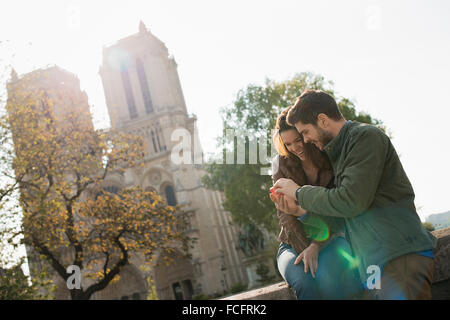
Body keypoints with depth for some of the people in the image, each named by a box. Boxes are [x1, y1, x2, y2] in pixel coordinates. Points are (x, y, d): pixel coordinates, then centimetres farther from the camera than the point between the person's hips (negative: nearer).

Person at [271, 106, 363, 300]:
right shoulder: (281, 164, 1)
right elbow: (285, 215, -4)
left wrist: (316, 247, -21)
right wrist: (305, 250, -14)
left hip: (329, 240, -1)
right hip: (294, 244, 1)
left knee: (330, 278, -34)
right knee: (307, 282, -32)